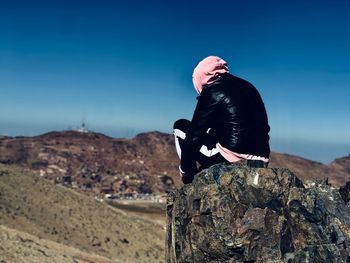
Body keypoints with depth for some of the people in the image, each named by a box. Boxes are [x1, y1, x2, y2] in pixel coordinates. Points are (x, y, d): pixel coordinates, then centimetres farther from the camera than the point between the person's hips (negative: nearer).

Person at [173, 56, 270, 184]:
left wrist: (185, 171, 9)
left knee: (180, 126, 13)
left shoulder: (211, 90, -4)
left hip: (231, 159, -7)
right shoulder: (248, 86, 17)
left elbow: (194, 135, -3)